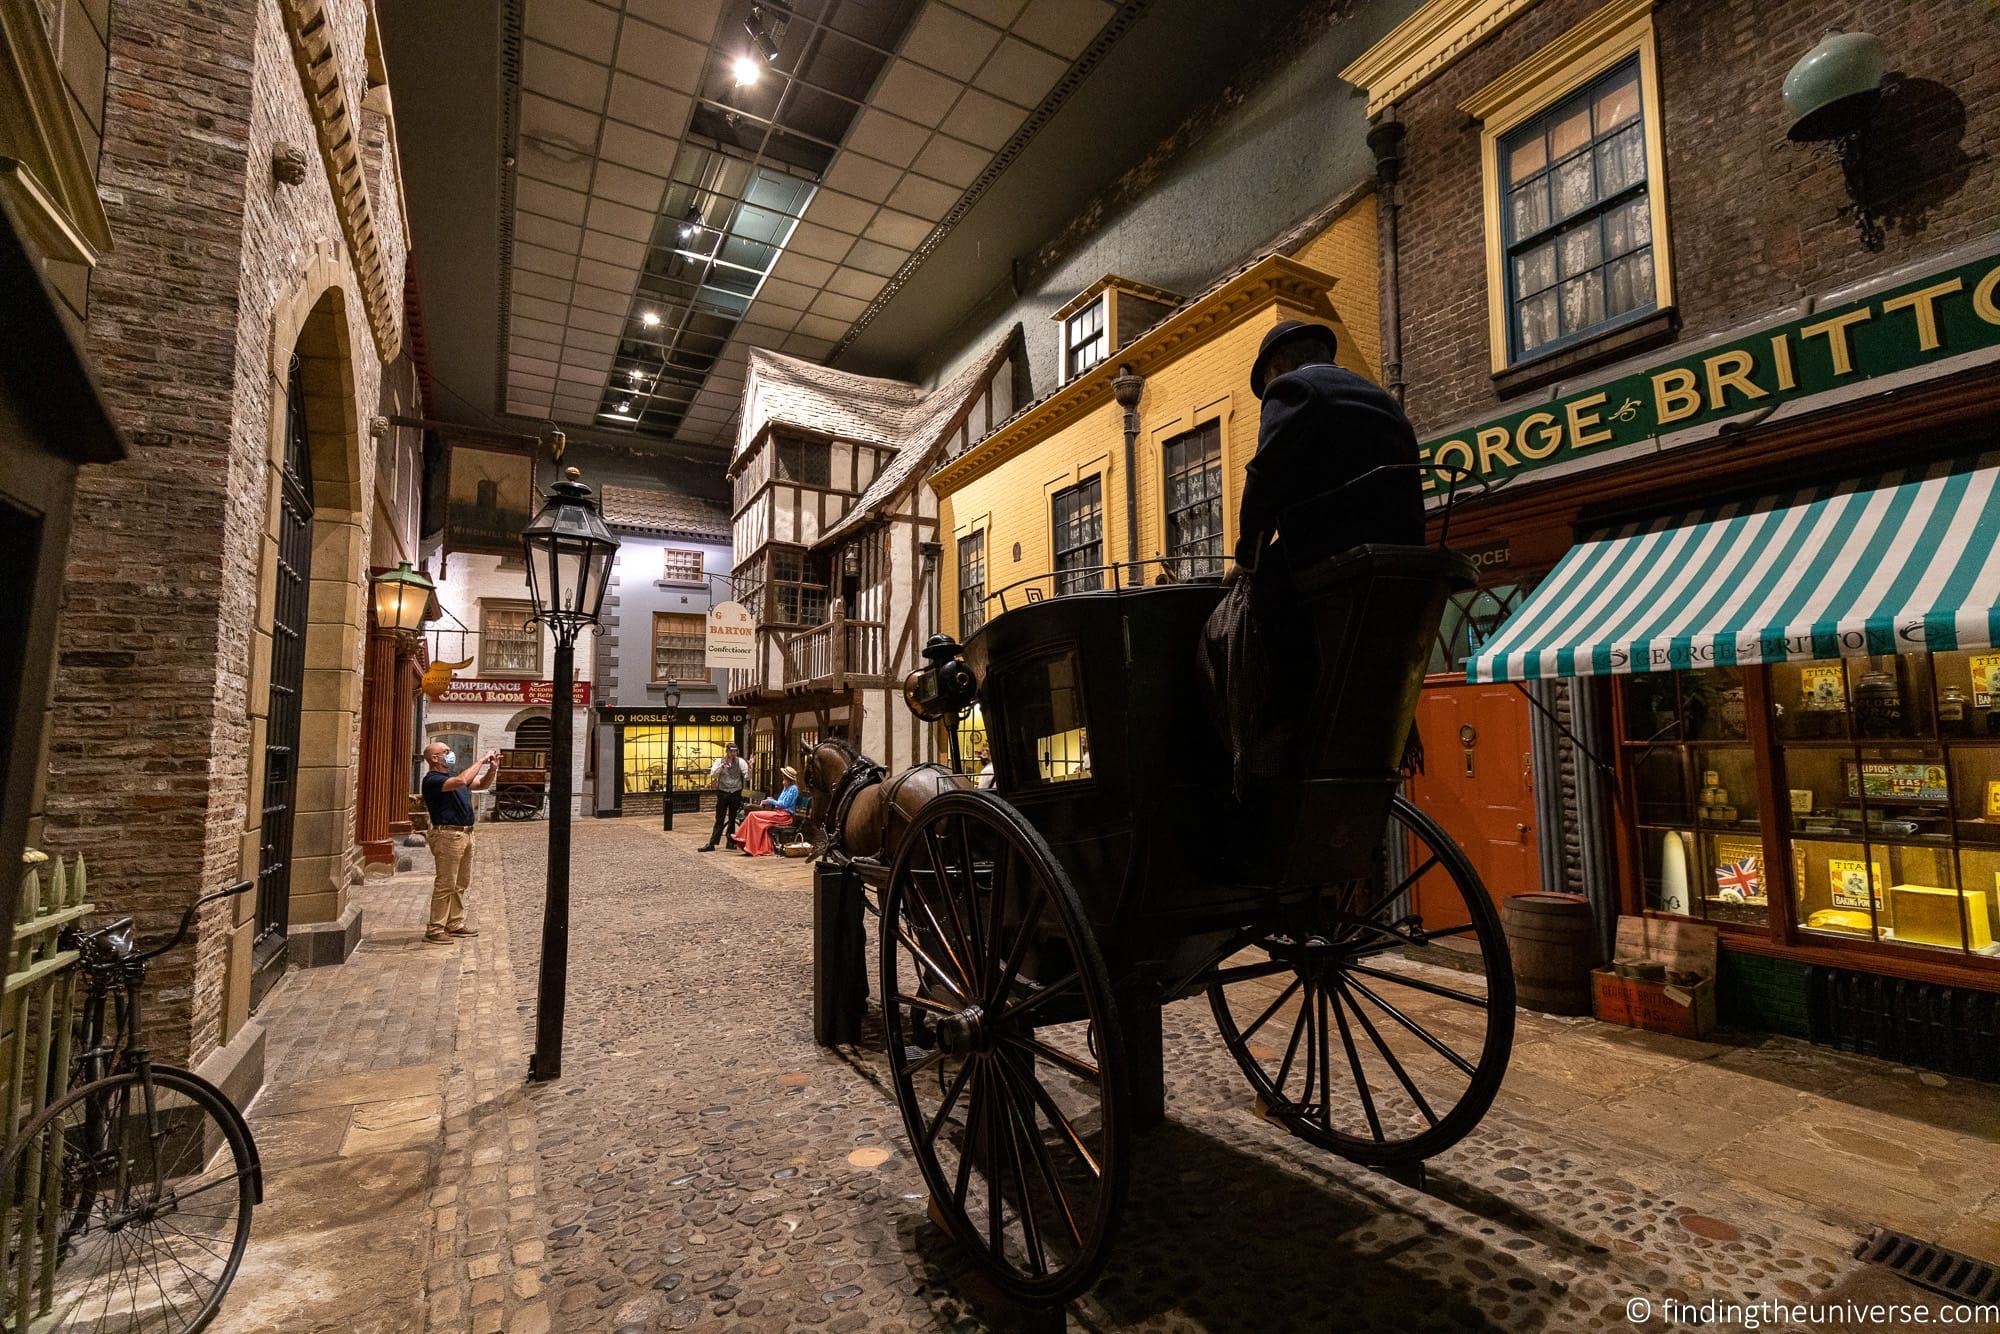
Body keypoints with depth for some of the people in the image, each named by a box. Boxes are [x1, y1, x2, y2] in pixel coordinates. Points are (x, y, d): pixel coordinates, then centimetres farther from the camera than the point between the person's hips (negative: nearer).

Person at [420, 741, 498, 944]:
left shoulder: (451, 777, 19)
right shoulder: (432, 780, -11)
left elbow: (483, 784, 21)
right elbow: (461, 781, -29)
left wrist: (493, 768, 2)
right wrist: (481, 760, -21)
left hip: (465, 834, 9)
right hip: (447, 835, -9)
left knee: (461, 883, 14)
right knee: (445, 884, -6)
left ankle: (455, 924, 22)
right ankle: (434, 929, 0)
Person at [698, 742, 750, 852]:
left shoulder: (740, 761, -1)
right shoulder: (719, 761, 1)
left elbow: (747, 777, -6)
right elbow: (713, 774, -14)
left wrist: (749, 767, -25)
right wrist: (722, 766, -28)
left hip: (736, 793, 0)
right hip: (723, 792, 0)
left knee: (732, 819, 11)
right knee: (719, 819, 1)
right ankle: (711, 843, 3)